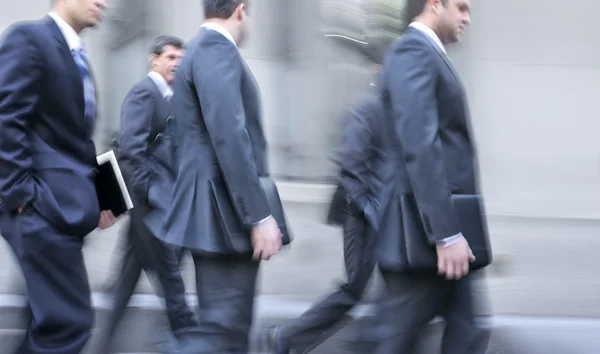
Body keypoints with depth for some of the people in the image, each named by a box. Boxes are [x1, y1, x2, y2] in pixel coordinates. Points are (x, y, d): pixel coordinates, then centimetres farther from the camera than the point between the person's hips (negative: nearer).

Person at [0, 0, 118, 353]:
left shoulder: (78, 56, 21)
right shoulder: (29, 38, -6)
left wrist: (94, 197, 10)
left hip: (63, 205, 9)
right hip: (42, 205, -9)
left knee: (57, 319, 10)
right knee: (70, 320, -13)